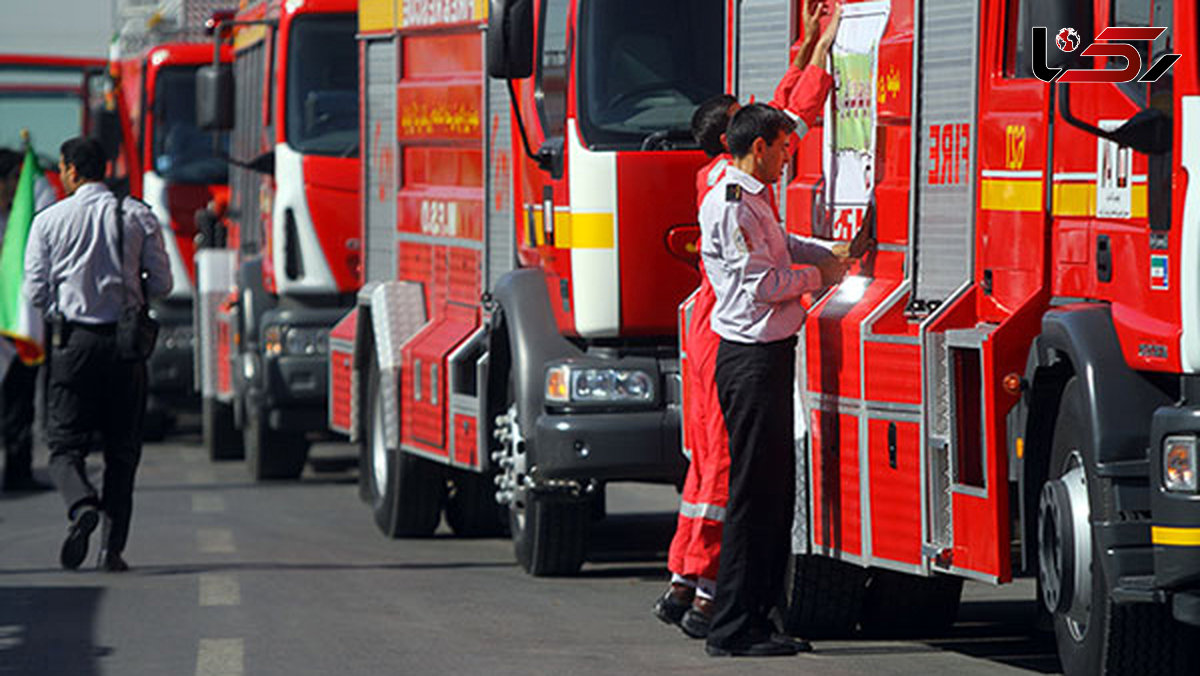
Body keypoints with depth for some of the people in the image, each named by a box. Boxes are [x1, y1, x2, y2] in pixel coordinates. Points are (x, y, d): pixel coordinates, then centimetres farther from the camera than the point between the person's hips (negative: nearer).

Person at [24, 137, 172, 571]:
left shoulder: (50, 221, -2)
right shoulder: (140, 217, 2)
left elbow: (36, 292, -1)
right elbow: (161, 284, 2)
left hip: (72, 340, -1)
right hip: (125, 341, 1)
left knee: (66, 443, 4)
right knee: (121, 449, 9)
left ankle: (81, 505, -26)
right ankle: (113, 547, 3)